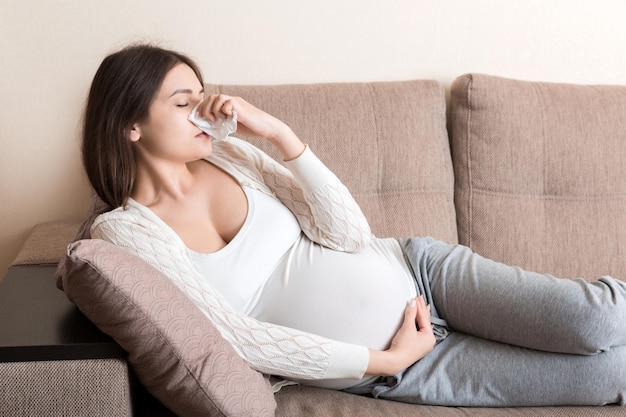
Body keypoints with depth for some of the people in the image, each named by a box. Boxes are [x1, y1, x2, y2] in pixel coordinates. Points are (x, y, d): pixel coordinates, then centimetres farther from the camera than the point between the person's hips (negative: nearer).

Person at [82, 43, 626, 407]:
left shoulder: (226, 154, 1)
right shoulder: (124, 231, -9)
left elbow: (349, 233, -6)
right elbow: (238, 337, -16)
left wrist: (281, 134, -15)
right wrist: (384, 359, -14)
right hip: (387, 372, -3)